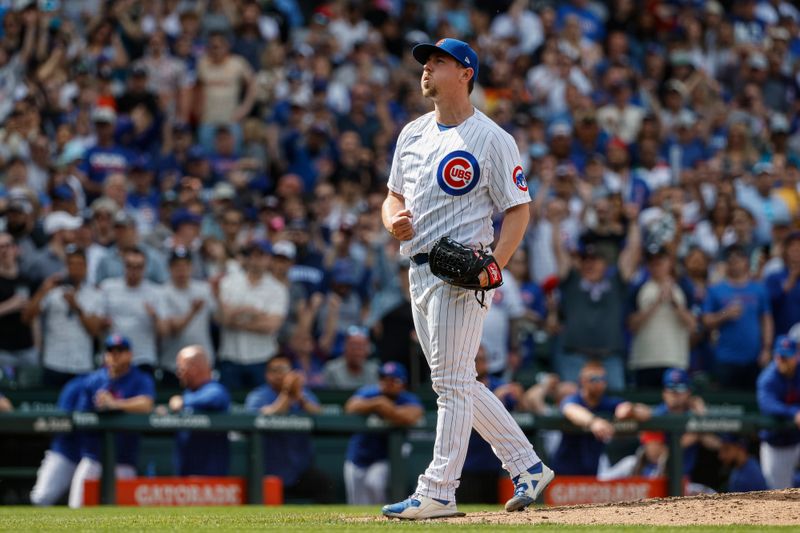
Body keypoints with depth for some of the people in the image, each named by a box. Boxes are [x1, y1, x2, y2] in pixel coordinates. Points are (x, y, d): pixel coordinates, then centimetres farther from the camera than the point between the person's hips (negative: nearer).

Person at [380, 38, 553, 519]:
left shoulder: (491, 140, -8)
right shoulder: (413, 134, 14)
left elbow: (518, 209, -7)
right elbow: (395, 196, 23)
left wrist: (494, 267, -21)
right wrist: (394, 219, -2)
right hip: (420, 273, 9)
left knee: (453, 382, -7)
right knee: (458, 385, 11)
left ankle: (438, 492, -5)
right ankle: (528, 466, 20)